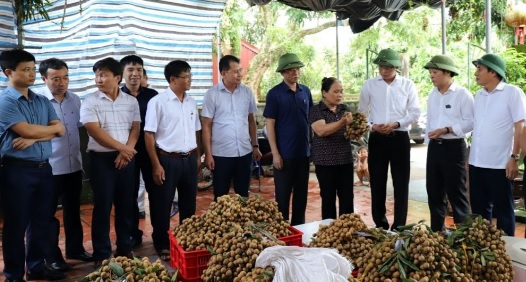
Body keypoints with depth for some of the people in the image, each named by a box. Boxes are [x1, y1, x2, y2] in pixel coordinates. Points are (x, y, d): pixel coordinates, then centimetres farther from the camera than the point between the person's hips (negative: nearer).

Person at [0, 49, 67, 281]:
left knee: (41, 221, 14)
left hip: (44, 168, 6)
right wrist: (52, 128, -2)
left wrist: (33, 138, -14)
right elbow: (27, 130, -19)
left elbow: (60, 131, 2)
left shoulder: (43, 101, 11)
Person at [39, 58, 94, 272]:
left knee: (73, 211, 18)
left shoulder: (75, 100, 4)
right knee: (49, 214, 9)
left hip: (74, 165, 5)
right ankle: (52, 256, 22)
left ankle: (75, 248, 33)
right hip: (50, 168, -5)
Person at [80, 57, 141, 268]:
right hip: (102, 159, -3)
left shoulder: (131, 101, 7)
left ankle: (125, 249, 23)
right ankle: (102, 255, 13)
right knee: (102, 207, 2)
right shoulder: (90, 102, -3)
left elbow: (135, 128, 3)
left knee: (125, 205, 10)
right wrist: (122, 147, -13)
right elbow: (95, 132, -12)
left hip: (126, 158, 3)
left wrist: (126, 152, -11)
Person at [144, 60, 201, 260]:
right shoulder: (158, 102, -10)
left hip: (189, 159, 5)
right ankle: (162, 246, 20)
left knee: (189, 203, 14)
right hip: (168, 160, -5)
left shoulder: (191, 102, 8)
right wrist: (156, 165, -13)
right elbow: (149, 135, -10)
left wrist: (197, 157, 13)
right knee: (162, 205, 5)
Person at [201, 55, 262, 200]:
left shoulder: (247, 92, 3)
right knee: (221, 196, 9)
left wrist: (255, 146, 11)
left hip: (245, 152, 3)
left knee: (243, 194, 14)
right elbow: (207, 126, -6)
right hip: (221, 154, -3)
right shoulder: (212, 94, -7)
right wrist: (208, 154, -8)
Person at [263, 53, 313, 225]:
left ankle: (299, 226, 28)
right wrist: (275, 153, -13)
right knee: (283, 194, 6)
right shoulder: (274, 94, -8)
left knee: (301, 193, 14)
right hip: (285, 153, -4)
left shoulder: (306, 91, 6)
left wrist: (313, 146, 9)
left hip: (304, 152, 5)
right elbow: (270, 125, -9)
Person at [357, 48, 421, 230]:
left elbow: (415, 112, 0)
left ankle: (399, 227, 11)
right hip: (377, 138, 1)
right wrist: (372, 126, -11)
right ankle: (380, 225, 20)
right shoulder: (369, 85, 5)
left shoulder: (408, 85, 3)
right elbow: (362, 112, 8)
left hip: (400, 138, -1)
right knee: (377, 182, 7)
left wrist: (396, 124, -15)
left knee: (401, 183, 1)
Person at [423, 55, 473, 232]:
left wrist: (446, 130, -21)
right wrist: (429, 137, 11)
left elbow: (471, 122, -14)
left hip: (454, 147, -7)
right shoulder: (432, 95, 12)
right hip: (434, 147, 7)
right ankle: (436, 230, 23)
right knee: (434, 191, 11)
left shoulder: (463, 94, -9)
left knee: (456, 192, 0)